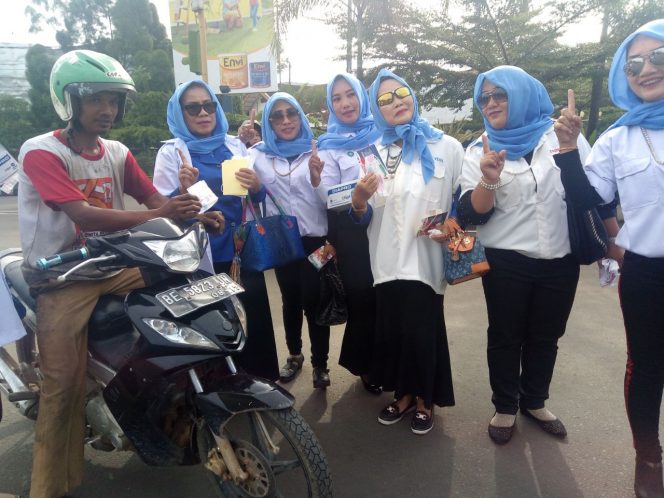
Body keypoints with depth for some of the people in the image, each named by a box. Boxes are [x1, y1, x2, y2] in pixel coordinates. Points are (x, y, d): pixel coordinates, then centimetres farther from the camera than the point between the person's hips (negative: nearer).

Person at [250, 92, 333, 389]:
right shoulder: (258, 155, 5)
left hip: (316, 239, -2)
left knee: (313, 302, -1)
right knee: (290, 301, 15)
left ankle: (320, 364, 16)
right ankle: (294, 355, 33)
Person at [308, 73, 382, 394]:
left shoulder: (382, 133, 7)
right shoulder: (330, 145, 3)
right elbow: (328, 198, -6)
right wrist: (315, 178, -25)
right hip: (351, 231, -1)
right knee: (361, 297, 5)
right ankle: (366, 366, 25)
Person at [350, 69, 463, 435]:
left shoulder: (446, 146, 3)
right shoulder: (372, 153, 10)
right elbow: (365, 217, 8)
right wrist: (359, 202, -14)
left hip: (426, 259, -3)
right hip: (388, 261, 3)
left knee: (423, 331, 3)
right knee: (392, 330, 9)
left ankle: (425, 399, 27)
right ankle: (404, 394, 32)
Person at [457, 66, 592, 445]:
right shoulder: (480, 151, -1)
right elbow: (471, 215, -9)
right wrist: (488, 181, -26)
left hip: (561, 261, 2)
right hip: (506, 263, -1)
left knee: (546, 336, 16)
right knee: (505, 336, 10)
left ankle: (535, 402, 37)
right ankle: (505, 406, 31)